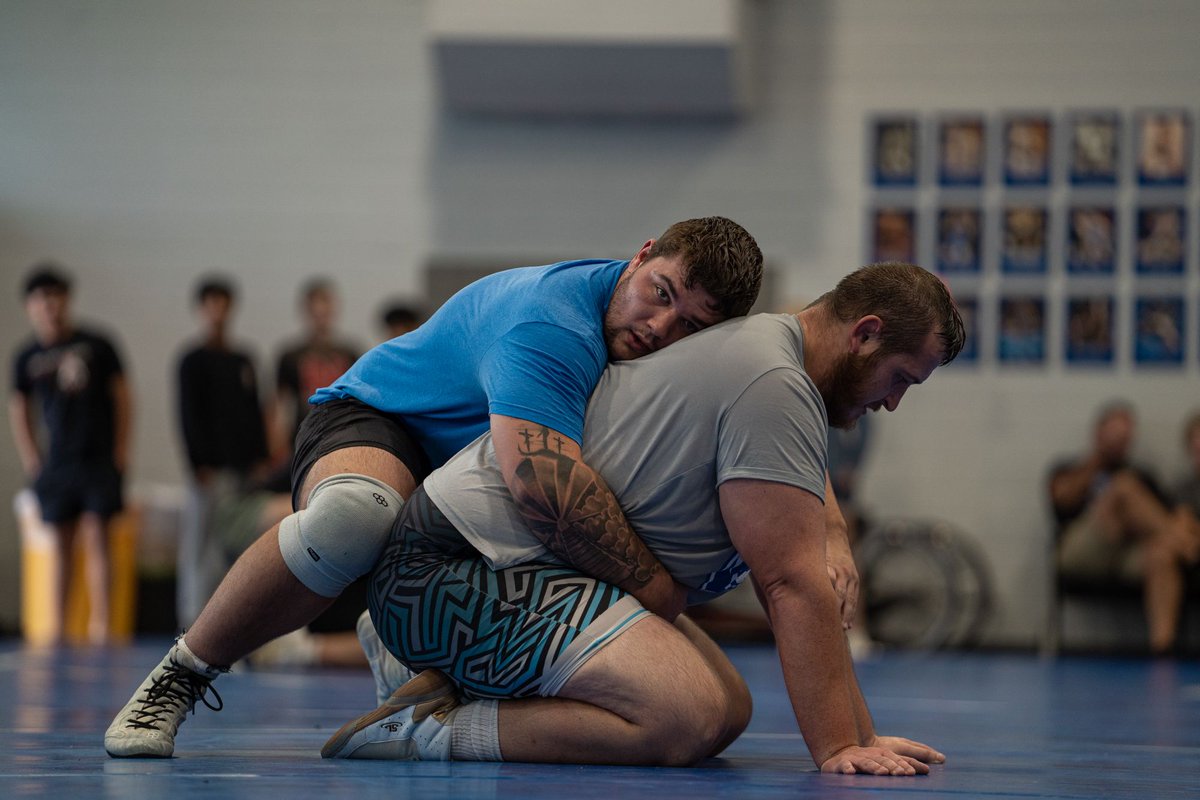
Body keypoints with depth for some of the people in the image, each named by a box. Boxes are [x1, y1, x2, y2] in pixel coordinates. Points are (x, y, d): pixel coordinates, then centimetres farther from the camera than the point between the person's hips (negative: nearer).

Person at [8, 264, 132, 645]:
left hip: (100, 460, -2)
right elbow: (19, 409, 16)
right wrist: (31, 459, 9)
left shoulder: (96, 345, -2)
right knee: (62, 545, 4)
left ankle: (100, 622, -13)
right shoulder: (28, 357, 4)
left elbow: (121, 396, 3)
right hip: (57, 464, 2)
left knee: (96, 538, -9)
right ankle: (57, 624, 8)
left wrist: (121, 450, 0)